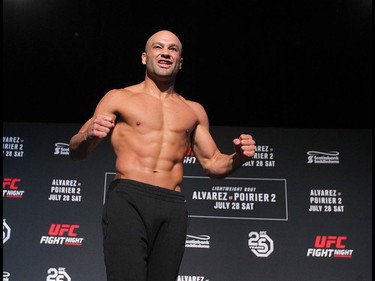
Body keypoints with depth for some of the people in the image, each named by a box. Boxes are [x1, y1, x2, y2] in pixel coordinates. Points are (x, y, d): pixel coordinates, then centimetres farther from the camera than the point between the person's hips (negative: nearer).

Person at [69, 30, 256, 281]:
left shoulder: (194, 111, 21)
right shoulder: (119, 98, 12)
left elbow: (212, 164, 23)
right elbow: (76, 153, 9)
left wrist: (238, 157, 1)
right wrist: (88, 136, -15)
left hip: (173, 208, 3)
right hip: (128, 199, -3)